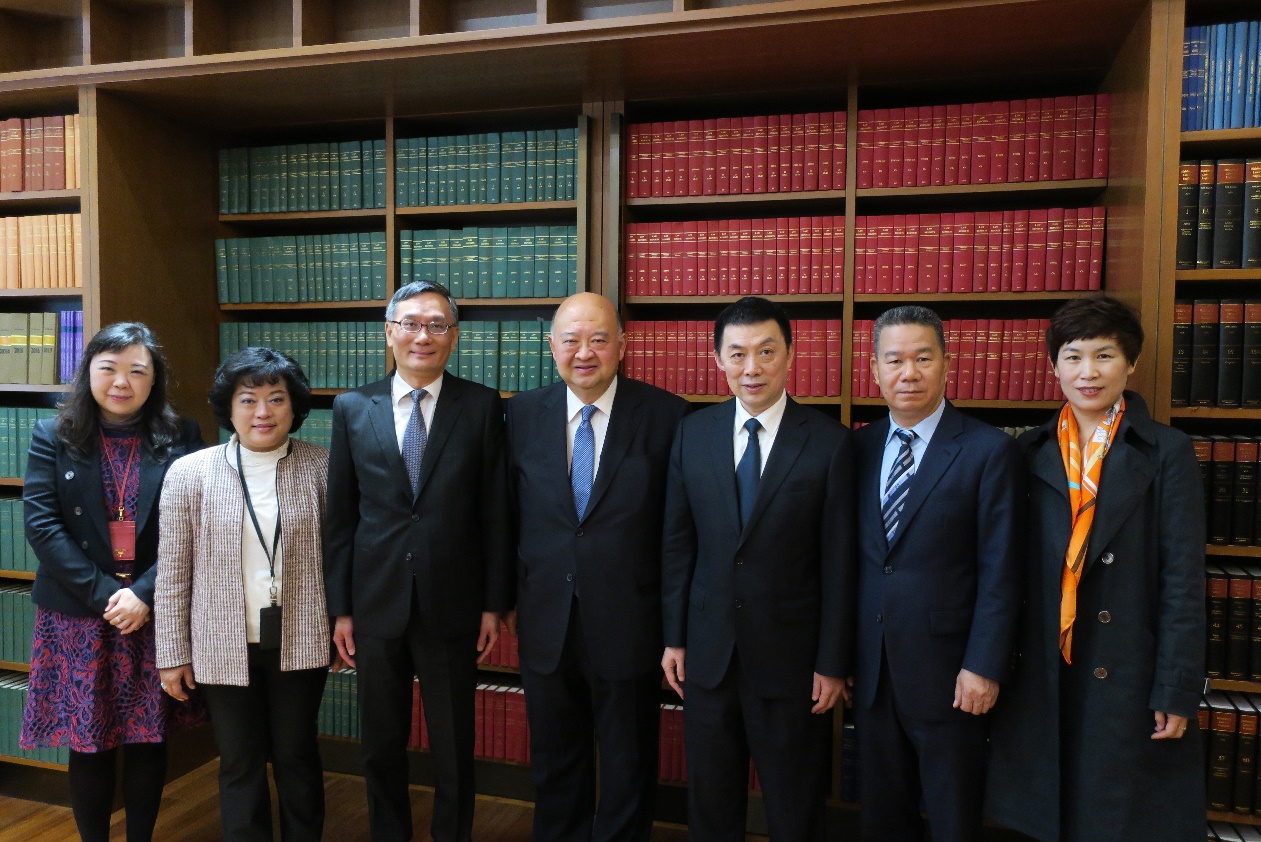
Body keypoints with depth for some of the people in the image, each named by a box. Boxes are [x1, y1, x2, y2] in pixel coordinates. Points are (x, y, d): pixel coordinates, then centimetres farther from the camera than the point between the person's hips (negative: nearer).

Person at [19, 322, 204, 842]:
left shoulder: (180, 439, -1)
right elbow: (41, 525, -6)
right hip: (78, 618, 0)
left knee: (149, 740, 9)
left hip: (155, 616, 0)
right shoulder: (53, 438, 1)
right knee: (88, 743, 9)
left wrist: (144, 594, -15)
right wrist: (104, 594, -13)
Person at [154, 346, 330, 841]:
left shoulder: (320, 467, -4)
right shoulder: (190, 473, -6)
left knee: (297, 756, 16)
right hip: (224, 647, 0)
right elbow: (173, 571, -2)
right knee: (240, 764, 14)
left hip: (300, 642, 0)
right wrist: (172, 653, 1)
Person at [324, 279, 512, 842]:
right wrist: (340, 608, 3)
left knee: (454, 751, 13)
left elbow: (495, 514, -3)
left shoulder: (482, 407, -3)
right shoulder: (352, 408, 2)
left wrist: (494, 604, -3)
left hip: (452, 605, -1)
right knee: (382, 748, 18)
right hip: (376, 604, 2)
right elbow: (340, 516, 3)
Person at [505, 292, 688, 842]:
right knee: (554, 761, 22)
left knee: (628, 768, 16)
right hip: (545, 623, 3)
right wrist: (510, 598, 6)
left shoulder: (665, 415, -10)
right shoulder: (522, 414, 0)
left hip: (627, 625, -3)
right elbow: (510, 513, 5)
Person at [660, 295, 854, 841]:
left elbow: (838, 561, -8)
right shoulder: (693, 433, -1)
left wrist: (832, 664, -6)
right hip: (708, 649, 3)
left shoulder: (829, 442, -10)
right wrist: (674, 637, 3)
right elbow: (676, 542, 3)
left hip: (790, 654, -2)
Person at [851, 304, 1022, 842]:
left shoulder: (989, 451, -9)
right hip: (871, 671, 4)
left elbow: (1000, 572, -10)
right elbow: (854, 557, 7)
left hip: (945, 671, -4)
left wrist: (984, 667, -13)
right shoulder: (859, 447, 4)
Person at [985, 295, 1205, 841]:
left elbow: (1183, 583, -6)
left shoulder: (1167, 454, -4)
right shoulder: (1030, 454, 3)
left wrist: (1176, 692, -9)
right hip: (1043, 675, 3)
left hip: (1130, 674, -2)